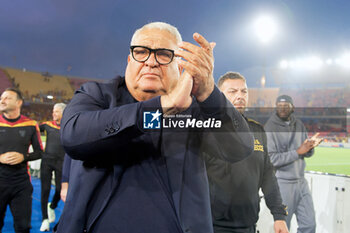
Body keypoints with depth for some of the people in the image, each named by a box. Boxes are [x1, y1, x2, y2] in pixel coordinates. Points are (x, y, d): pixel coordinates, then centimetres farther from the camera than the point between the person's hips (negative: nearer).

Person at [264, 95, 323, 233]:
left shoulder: (299, 125, 8)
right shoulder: (270, 128, -11)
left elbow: (307, 154, 13)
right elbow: (271, 159, -18)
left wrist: (310, 146, -10)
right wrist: (298, 152, -20)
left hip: (301, 182, 6)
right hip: (282, 184, -5)